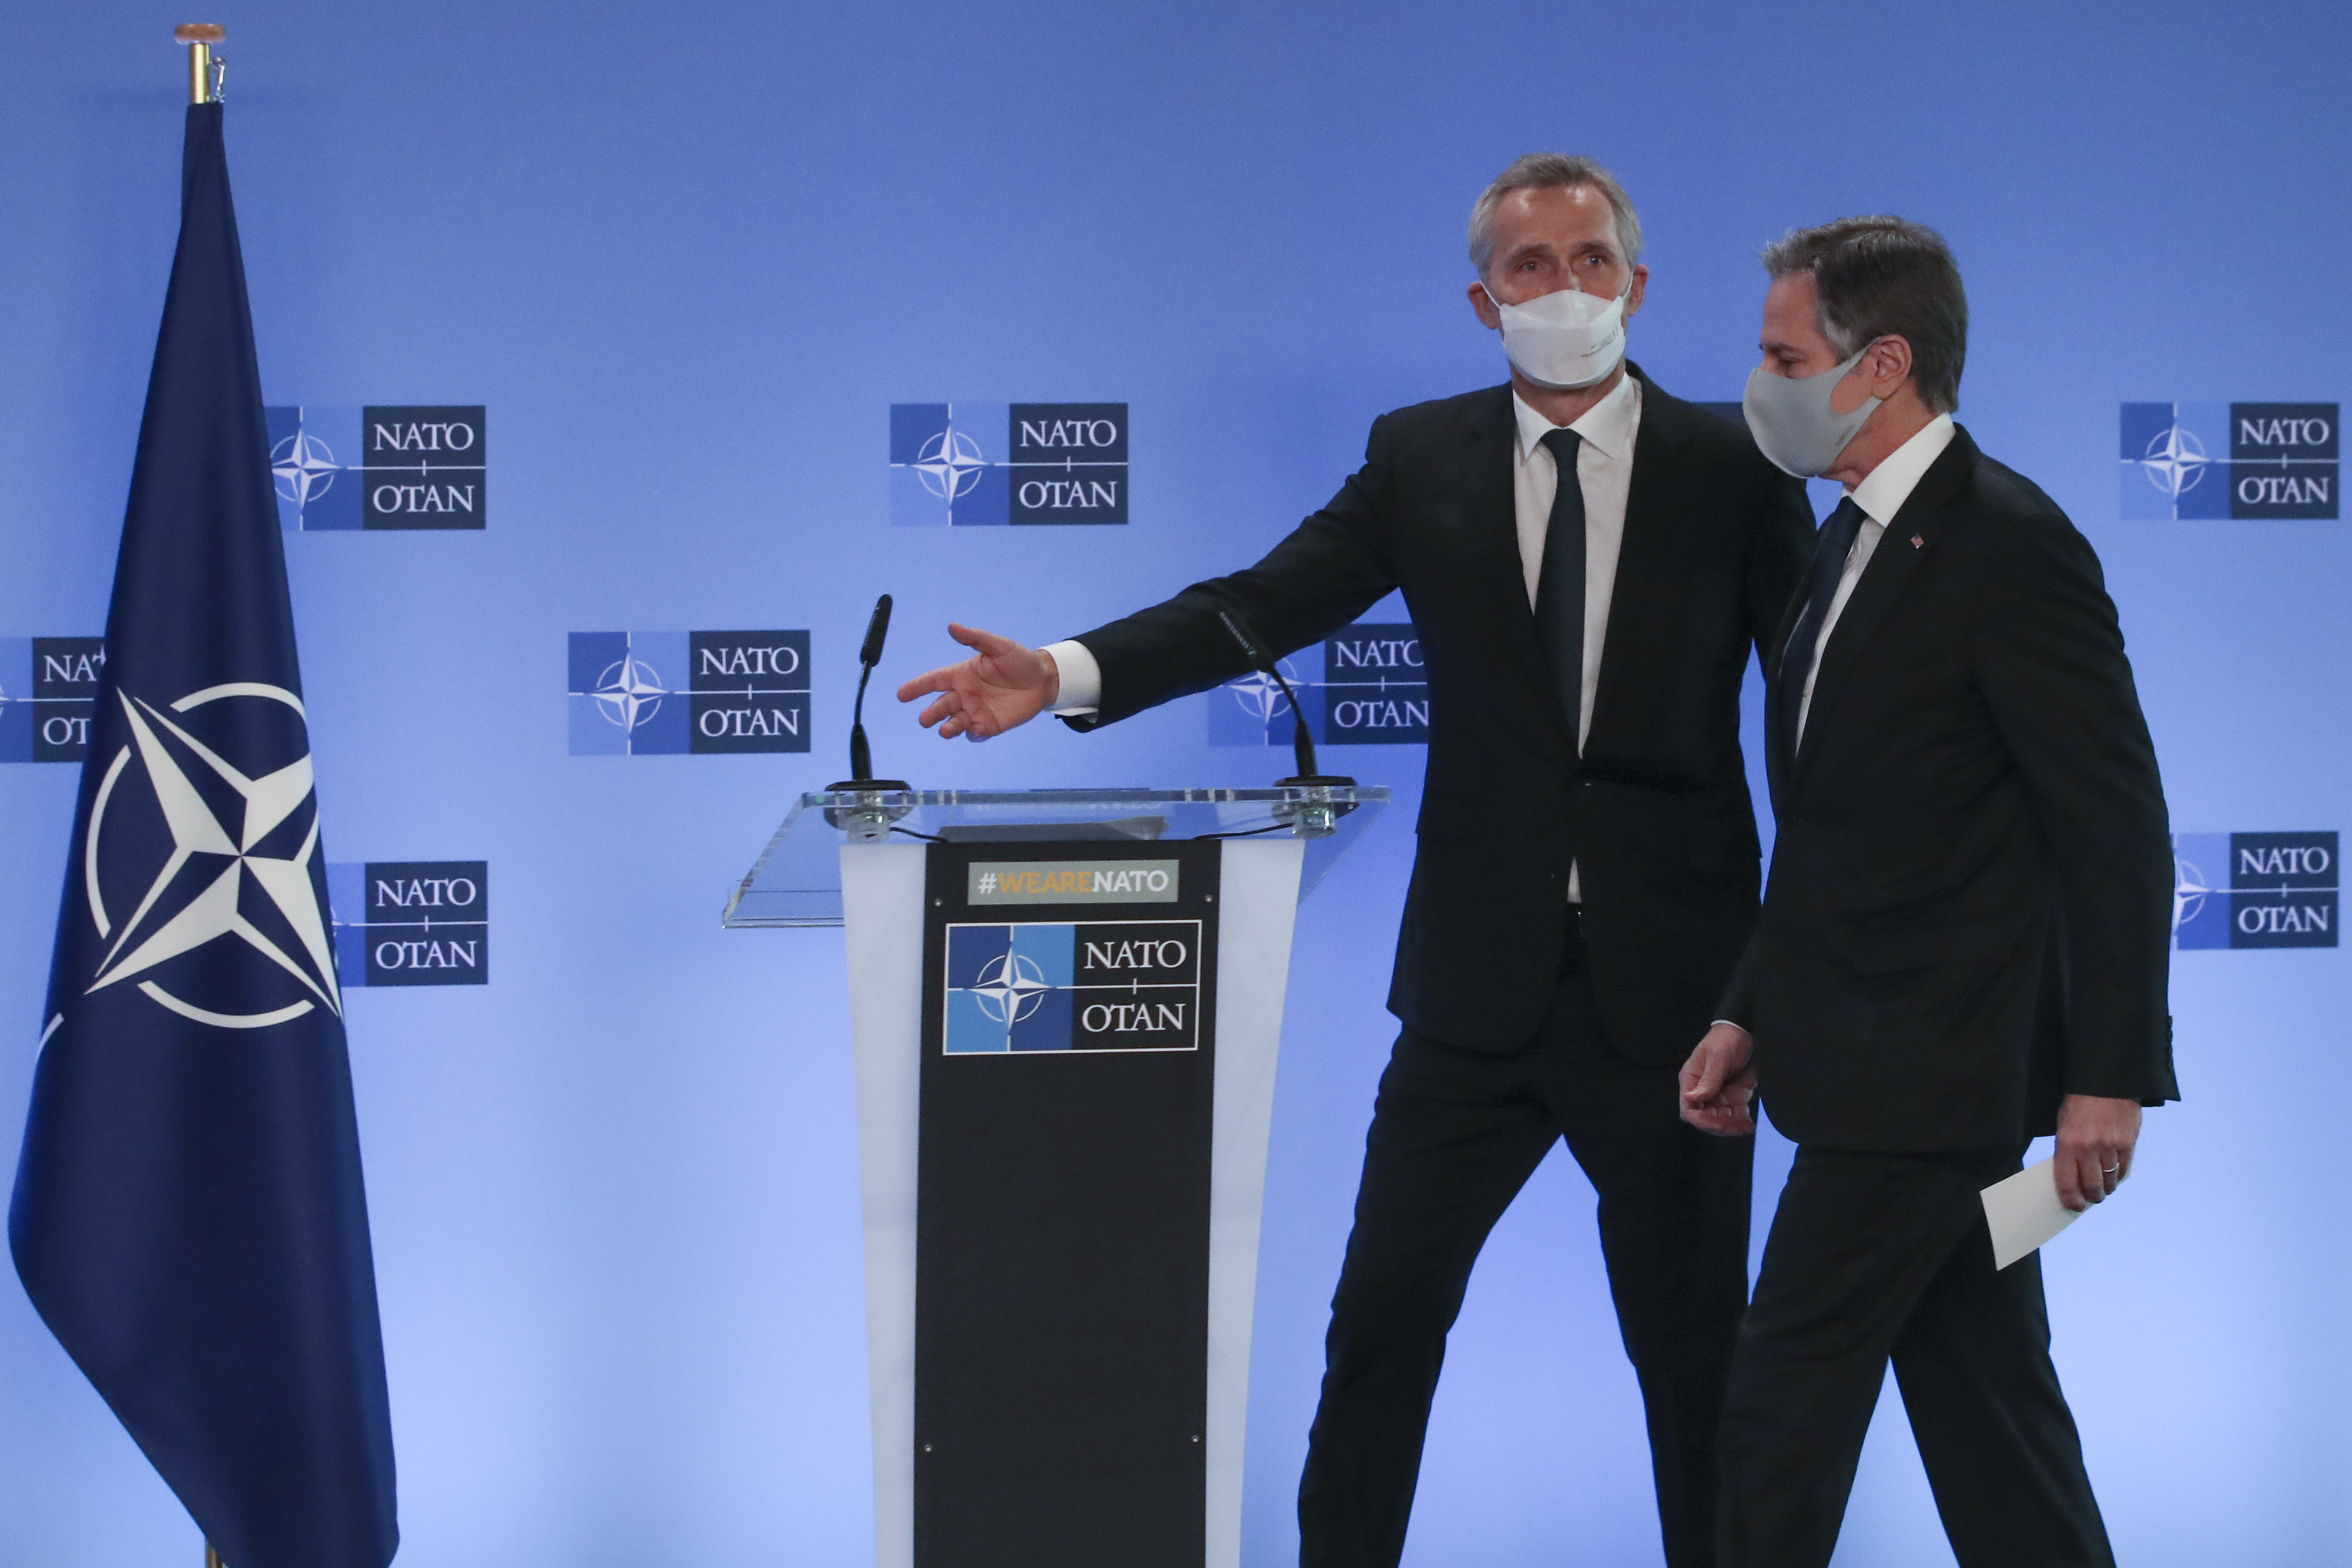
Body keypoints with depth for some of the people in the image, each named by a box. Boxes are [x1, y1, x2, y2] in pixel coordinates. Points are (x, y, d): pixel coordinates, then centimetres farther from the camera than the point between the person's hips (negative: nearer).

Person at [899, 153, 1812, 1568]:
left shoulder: (1733, 468, -1)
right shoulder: (1424, 458, 4)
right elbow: (1269, 603, -6)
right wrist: (1067, 676, -21)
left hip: (1670, 980, -2)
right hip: (1480, 978, 2)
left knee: (1694, 1344, 8)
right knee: (1385, 1317, 6)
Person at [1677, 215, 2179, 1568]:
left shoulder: (2012, 546, -16)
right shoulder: (1861, 540, 13)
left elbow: (2116, 829, -18)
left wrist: (2108, 1076, -19)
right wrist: (1756, 1015, 16)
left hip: (1932, 1075, -9)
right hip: (1880, 1056, 9)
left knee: (1788, 1406, -6)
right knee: (1985, 1404, 13)